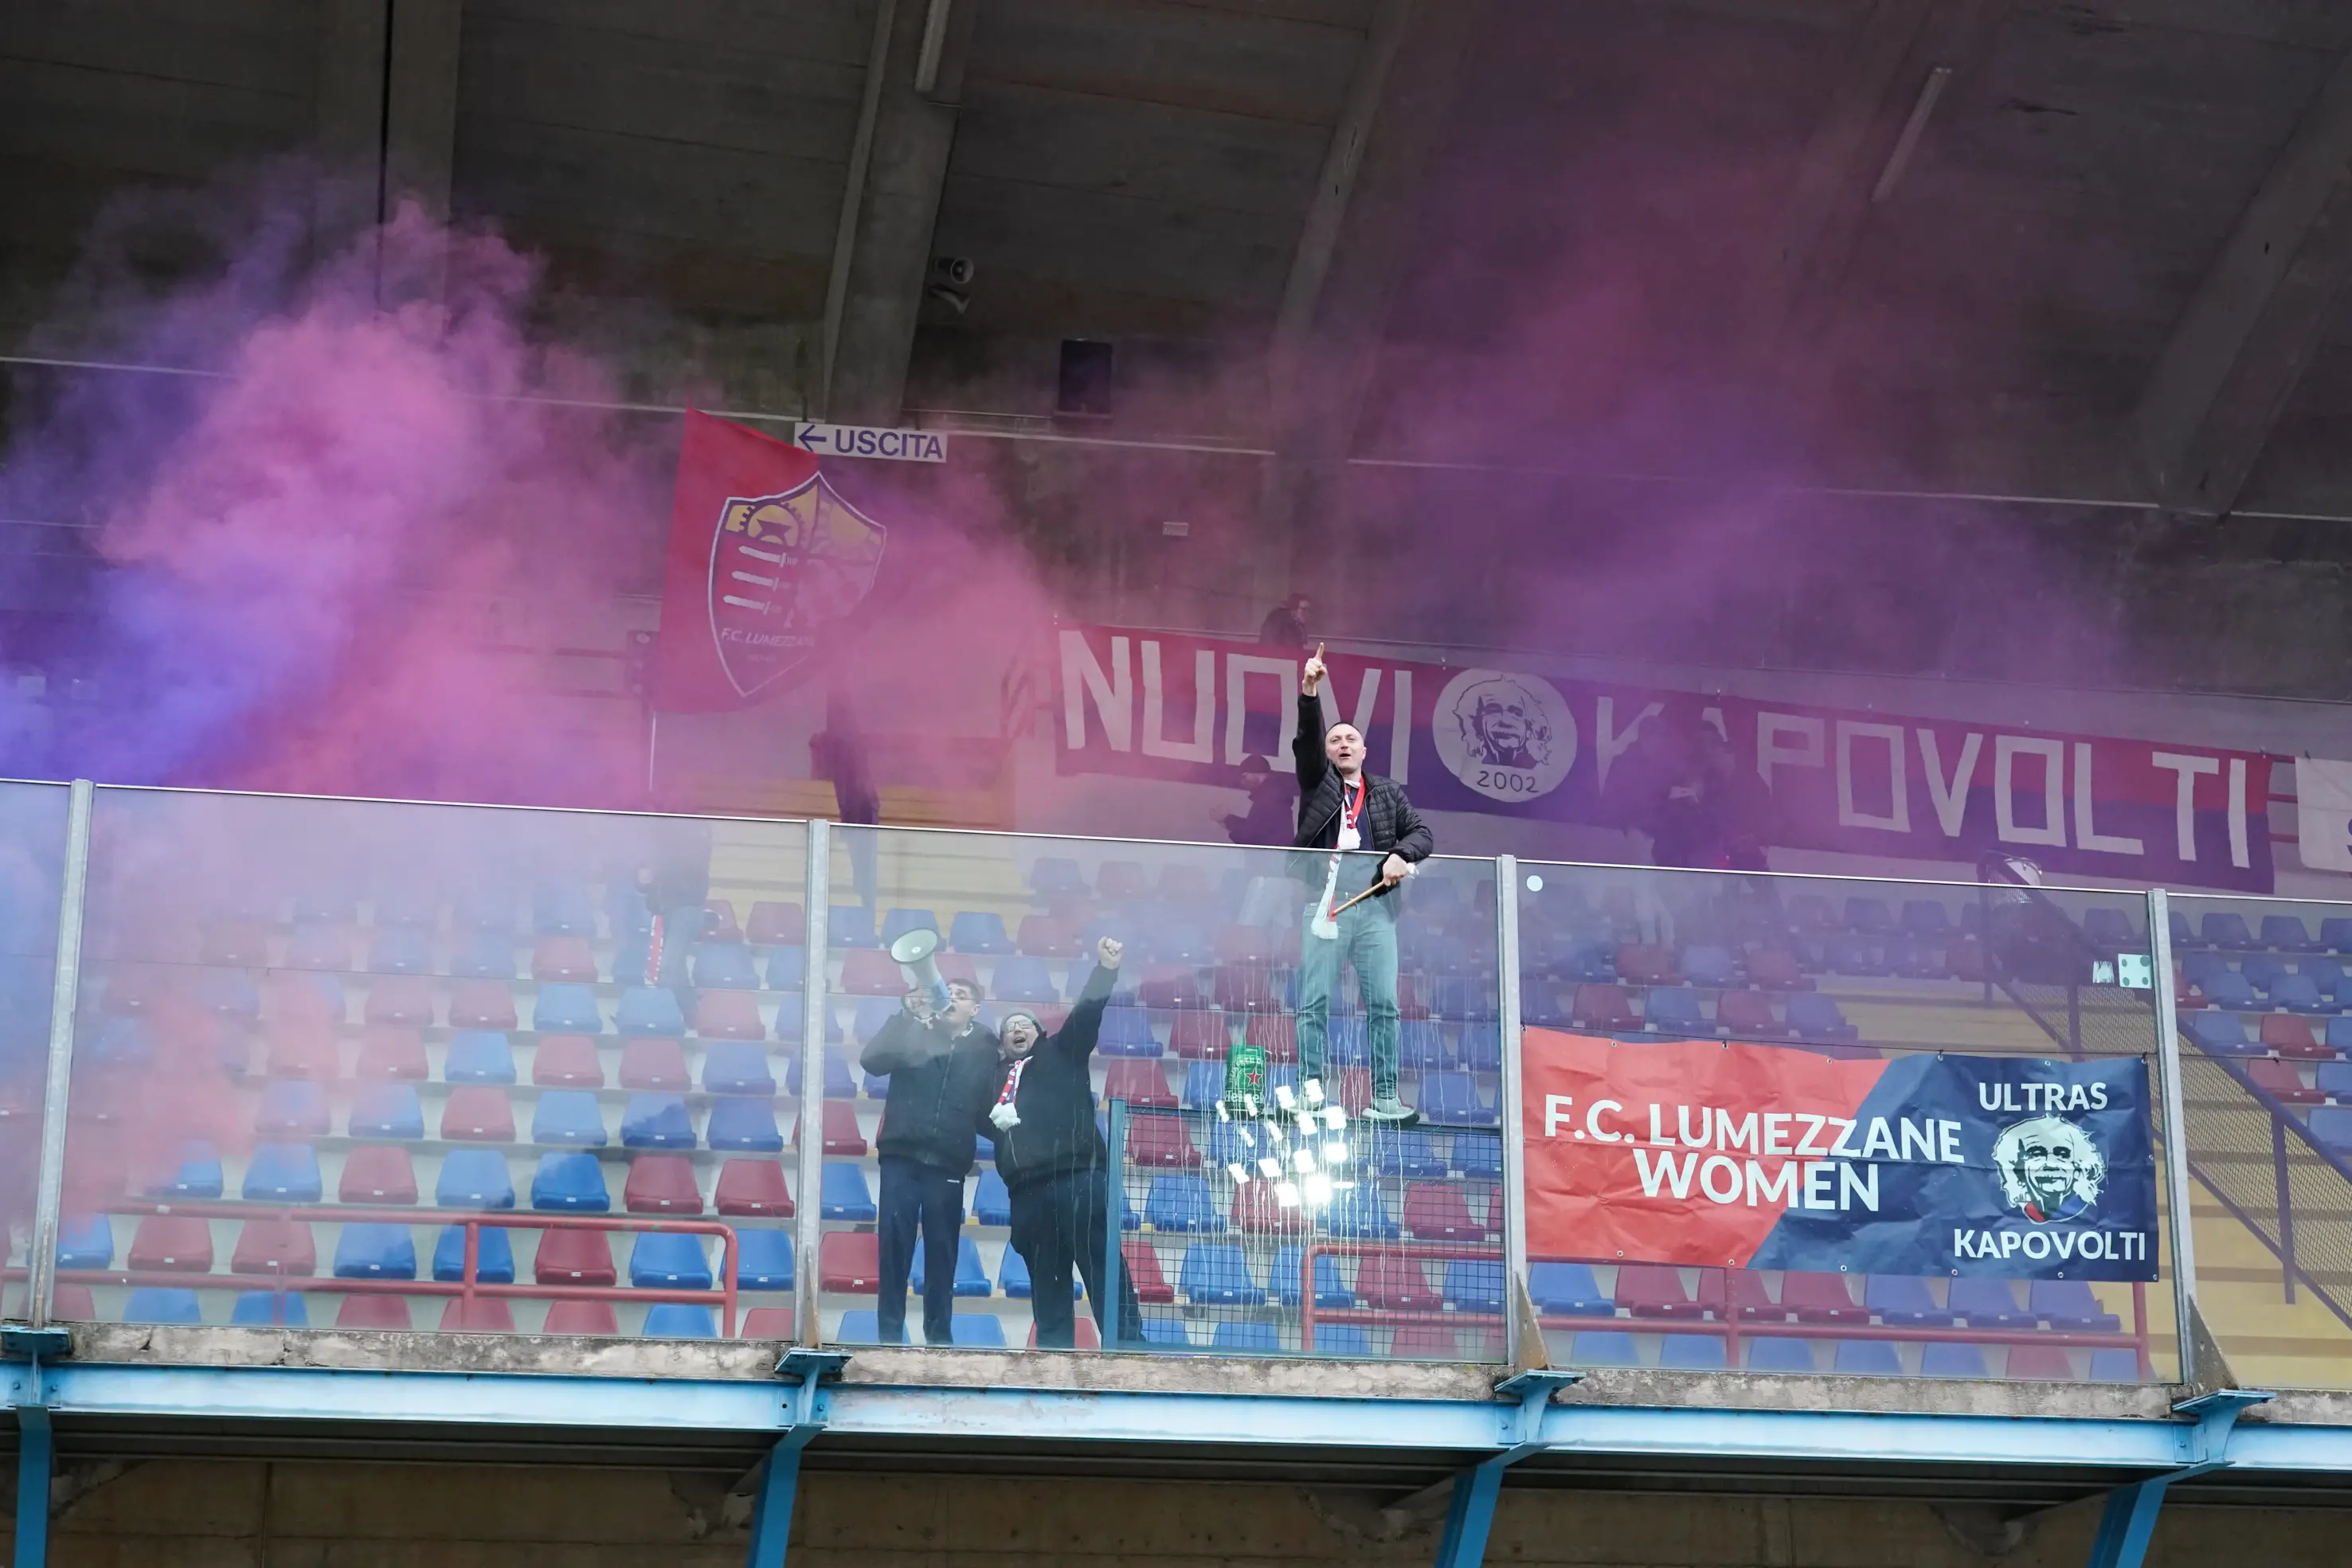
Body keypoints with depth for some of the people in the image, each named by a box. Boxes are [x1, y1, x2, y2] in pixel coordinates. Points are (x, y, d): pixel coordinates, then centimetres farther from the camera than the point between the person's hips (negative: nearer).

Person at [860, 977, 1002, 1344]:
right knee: (894, 1247, -1)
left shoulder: (984, 1050, 8)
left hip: (947, 1163, 0)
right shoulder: (914, 1034, 6)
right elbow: (872, 1060, -8)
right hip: (902, 1156, 0)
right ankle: (889, 1335, 5)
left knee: (942, 1253, 3)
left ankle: (940, 1336, 11)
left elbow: (986, 1110, 8)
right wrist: (908, 1017, -11)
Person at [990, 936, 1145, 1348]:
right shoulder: (998, 1077, 26)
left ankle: (1126, 1348, -16)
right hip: (1027, 1189, 4)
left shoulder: (1060, 1053, 15)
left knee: (1104, 1270, -10)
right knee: (1045, 1282, 5)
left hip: (1078, 1176, -4)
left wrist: (1105, 972, -10)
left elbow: (1086, 1015, 3)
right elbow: (983, 1124, 22)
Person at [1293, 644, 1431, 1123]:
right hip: (1325, 902, -1)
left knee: (1384, 1003, -3)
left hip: (1376, 906, 1)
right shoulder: (1318, 782, 14)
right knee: (1314, 1003, -4)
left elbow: (1421, 832, 13)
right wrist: (1309, 692, -17)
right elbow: (1307, 739, -1)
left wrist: (1400, 855, -9)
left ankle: (1384, 1096, 0)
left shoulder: (1388, 793, 20)